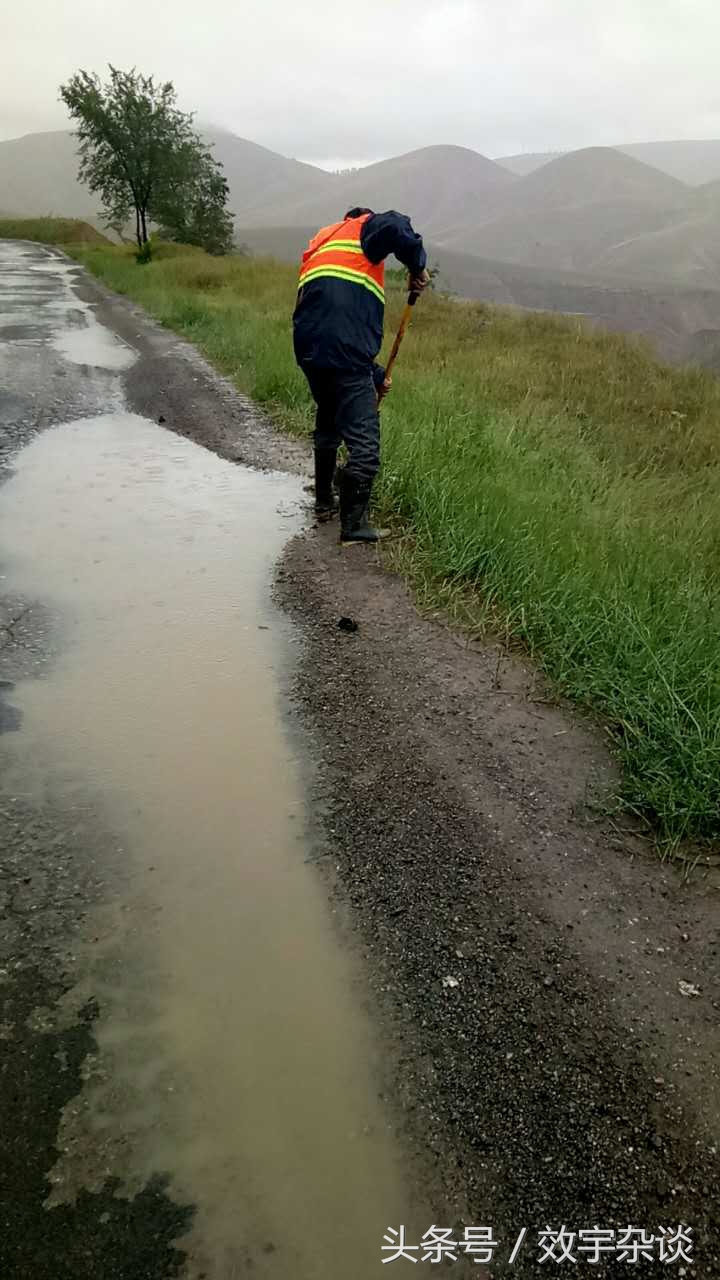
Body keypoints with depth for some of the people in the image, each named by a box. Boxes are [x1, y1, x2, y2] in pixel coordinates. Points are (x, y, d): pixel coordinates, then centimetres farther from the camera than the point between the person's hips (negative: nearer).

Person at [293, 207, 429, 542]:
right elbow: (396, 226, -16)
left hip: (308, 348, 8)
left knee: (328, 423, 28)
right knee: (364, 439, -3)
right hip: (344, 354, -8)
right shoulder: (364, 227, 10)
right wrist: (417, 266, 2)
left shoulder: (319, 244, 33)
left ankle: (324, 501, 39)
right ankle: (354, 523, -1)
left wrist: (375, 374, 32)